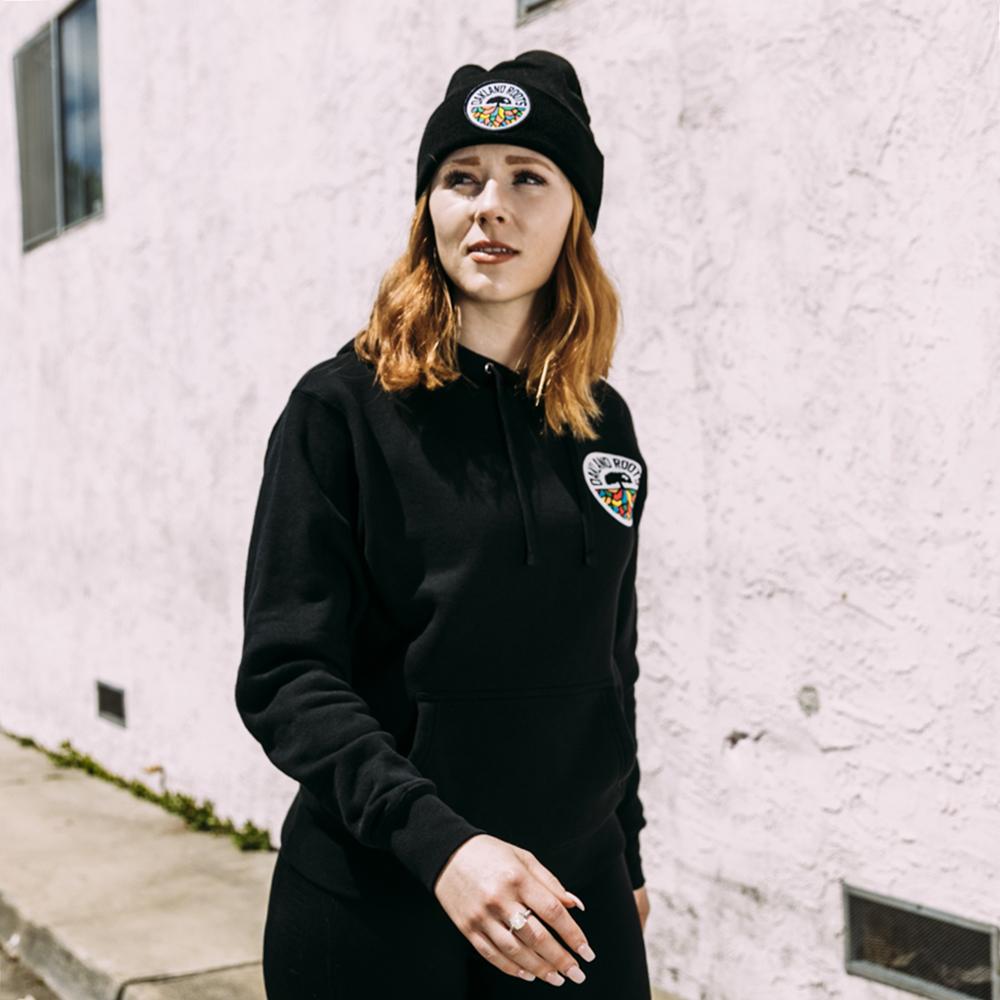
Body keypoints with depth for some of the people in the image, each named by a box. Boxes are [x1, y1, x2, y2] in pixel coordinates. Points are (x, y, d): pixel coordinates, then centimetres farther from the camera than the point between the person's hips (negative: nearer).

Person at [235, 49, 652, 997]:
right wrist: (437, 841, -26)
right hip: (373, 909, -4)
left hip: (570, 896, 4)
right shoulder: (342, 406, -8)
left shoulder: (603, 424, 6)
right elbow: (284, 676, -14)